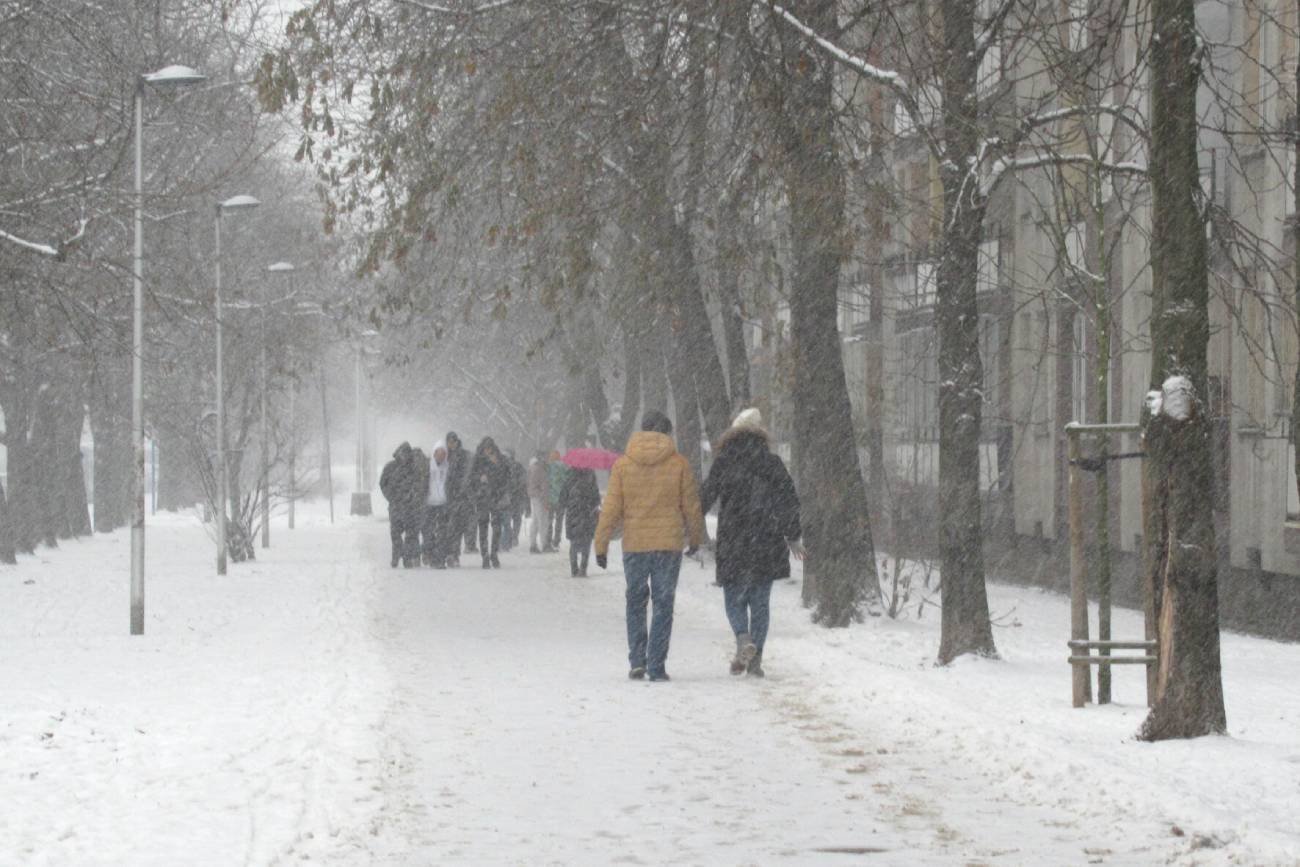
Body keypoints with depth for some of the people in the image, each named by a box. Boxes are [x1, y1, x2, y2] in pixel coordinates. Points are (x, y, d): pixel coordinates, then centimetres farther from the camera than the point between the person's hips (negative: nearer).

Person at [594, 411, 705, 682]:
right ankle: (657, 666, 1)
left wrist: (601, 544, 5)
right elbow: (691, 505, 5)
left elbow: (611, 508, -1)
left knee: (636, 602, 14)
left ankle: (637, 661, 5)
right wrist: (695, 538, 20)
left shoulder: (623, 464, -1)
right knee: (663, 604, 5)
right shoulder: (679, 464, -2)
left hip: (634, 545, 1)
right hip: (669, 544, -1)